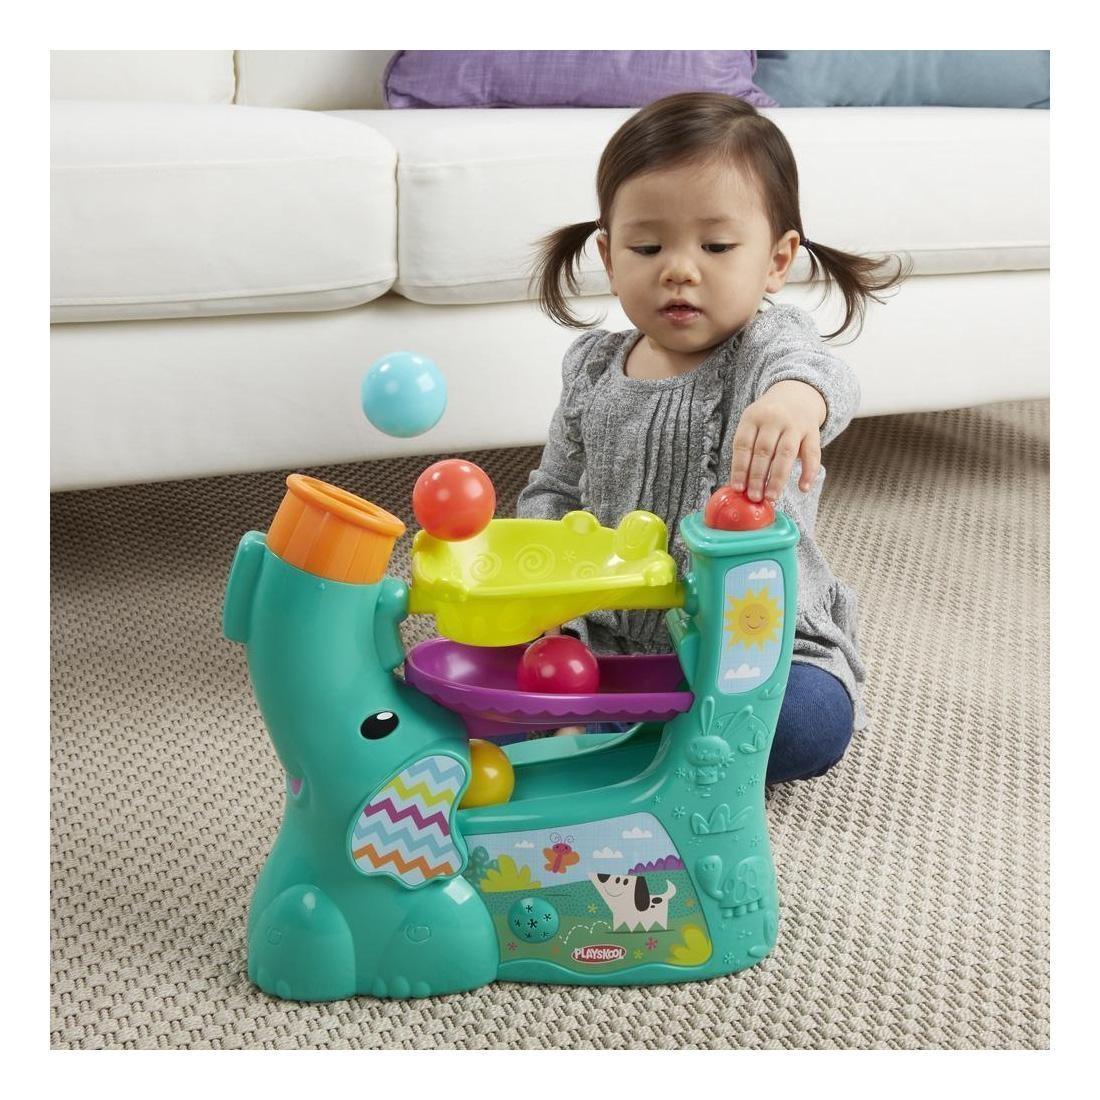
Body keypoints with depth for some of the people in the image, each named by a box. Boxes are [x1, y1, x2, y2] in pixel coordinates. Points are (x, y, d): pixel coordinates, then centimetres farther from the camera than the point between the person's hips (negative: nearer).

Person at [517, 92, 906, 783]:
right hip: (611, 628, 3)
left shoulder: (766, 343, -13)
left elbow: (806, 364, -40)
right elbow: (555, 487, 14)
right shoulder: (593, 368, 2)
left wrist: (795, 396, -66)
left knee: (812, 725, -29)